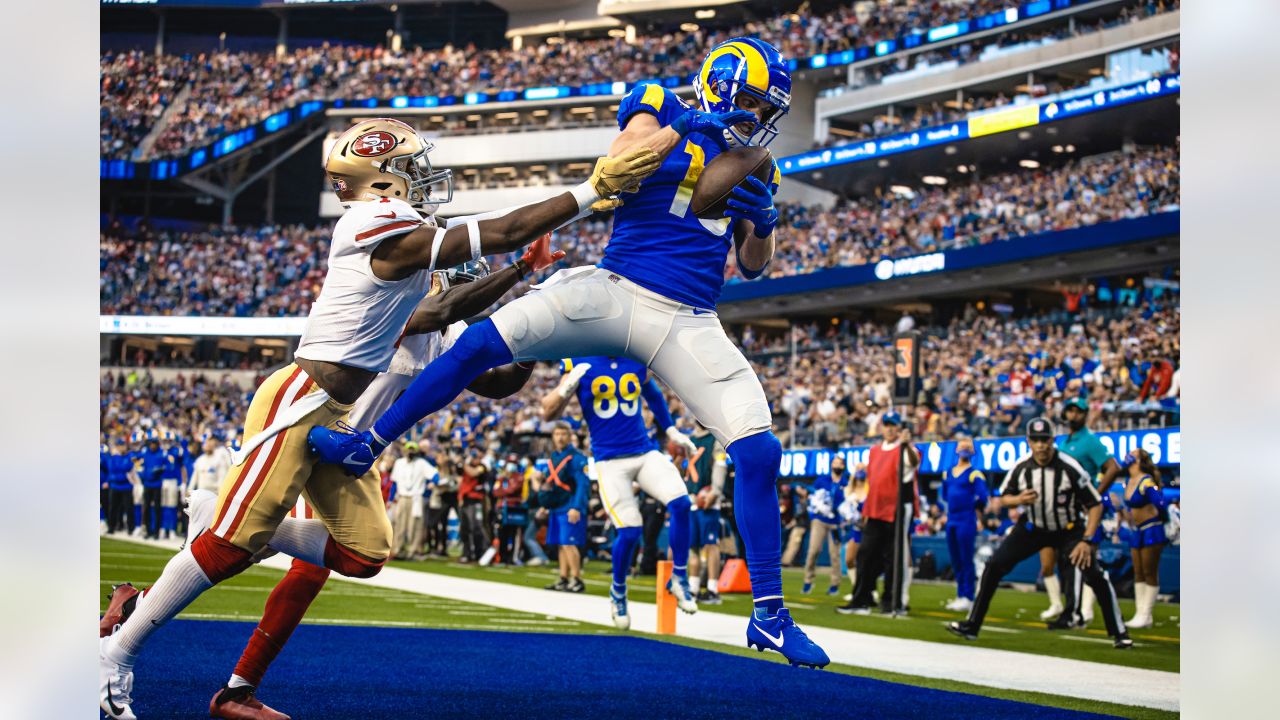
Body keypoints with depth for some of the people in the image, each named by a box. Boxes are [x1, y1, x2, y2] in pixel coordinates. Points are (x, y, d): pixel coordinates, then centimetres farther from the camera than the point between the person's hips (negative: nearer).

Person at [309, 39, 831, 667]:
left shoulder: (754, 169, 16)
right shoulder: (660, 110, 6)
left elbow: (752, 267, 21)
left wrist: (763, 225, 0)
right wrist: (680, 129, -18)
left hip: (688, 325, 3)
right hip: (615, 290, -3)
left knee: (757, 451, -9)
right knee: (485, 341, -18)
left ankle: (768, 614, -1)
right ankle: (365, 444, -3)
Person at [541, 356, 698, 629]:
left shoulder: (637, 360, 5)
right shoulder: (578, 363, -6)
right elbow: (548, 414, -9)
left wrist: (670, 430, 28)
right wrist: (567, 387, -27)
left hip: (645, 452, 4)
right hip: (610, 460, -4)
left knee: (681, 504, -17)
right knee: (630, 530, -12)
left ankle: (679, 577, 2)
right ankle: (618, 592, 16)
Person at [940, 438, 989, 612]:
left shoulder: (975, 474, -6)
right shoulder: (947, 473, 14)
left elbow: (981, 499, -9)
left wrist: (978, 519, -5)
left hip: (966, 523, -7)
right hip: (951, 522, 7)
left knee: (966, 560, -7)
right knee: (956, 561, 10)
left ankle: (968, 598, -5)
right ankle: (960, 596, 16)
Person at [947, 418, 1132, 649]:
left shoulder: (1069, 468, -24)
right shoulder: (1021, 467, -13)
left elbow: (1095, 505, -18)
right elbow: (1003, 498, 1)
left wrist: (1087, 540, -25)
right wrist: (1018, 500, -23)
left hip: (1069, 529, -3)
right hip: (1033, 527, 3)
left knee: (1095, 575, -19)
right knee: (994, 566, -7)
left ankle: (1119, 632, -3)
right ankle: (971, 625, 4)